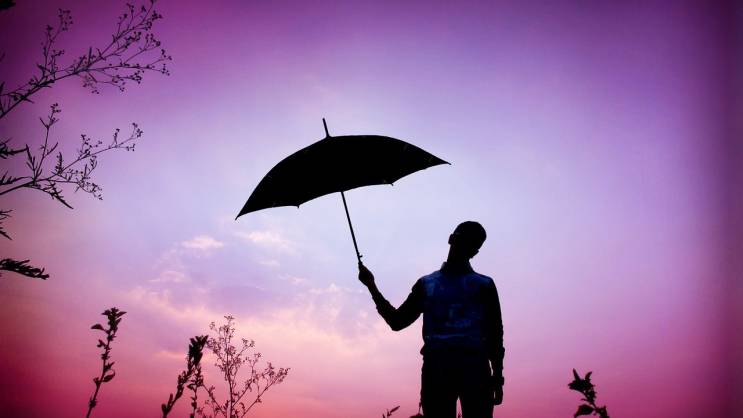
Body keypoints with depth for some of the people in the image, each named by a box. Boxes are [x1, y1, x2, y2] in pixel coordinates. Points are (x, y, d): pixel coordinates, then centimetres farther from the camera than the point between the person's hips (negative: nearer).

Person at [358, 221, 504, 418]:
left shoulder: (484, 285, 18)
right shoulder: (426, 284, 22)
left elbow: (494, 335, 12)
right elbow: (397, 321, 18)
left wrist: (497, 378, 2)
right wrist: (371, 286, 10)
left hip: (474, 367, -1)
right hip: (436, 367, 1)